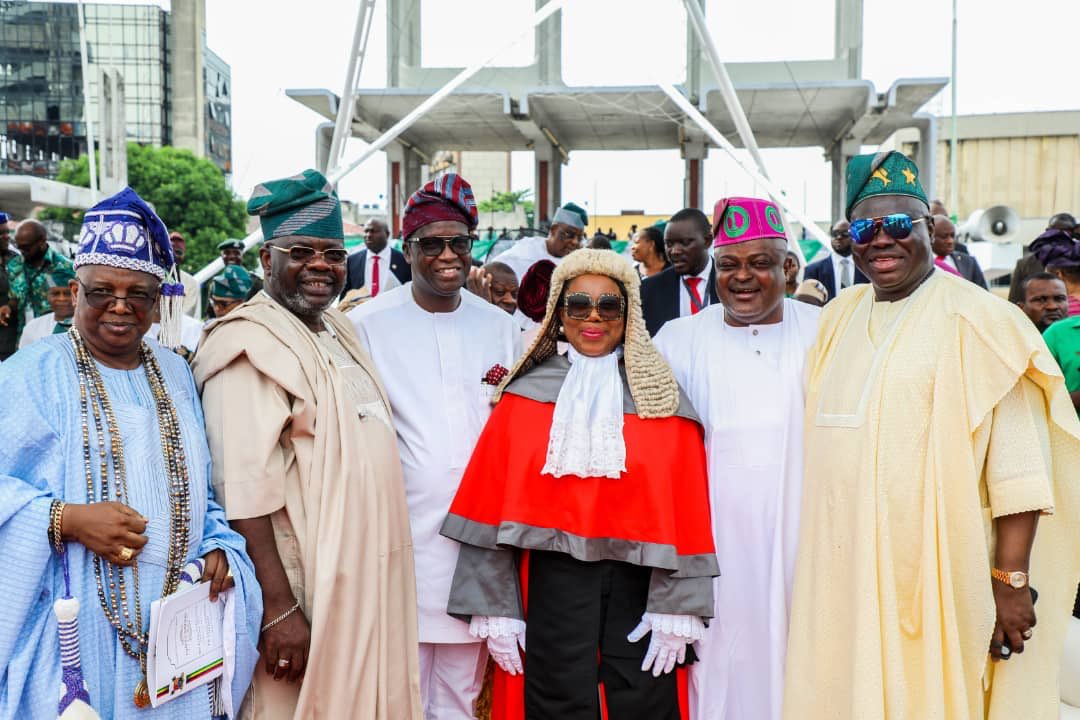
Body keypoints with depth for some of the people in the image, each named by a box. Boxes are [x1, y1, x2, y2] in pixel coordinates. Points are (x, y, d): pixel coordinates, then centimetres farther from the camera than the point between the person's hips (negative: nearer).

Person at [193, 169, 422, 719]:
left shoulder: (338, 328, 12)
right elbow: (247, 491, -22)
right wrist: (278, 607, -25)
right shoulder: (251, 344, -15)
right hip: (307, 591, -8)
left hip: (367, 578, 8)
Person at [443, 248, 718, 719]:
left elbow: (686, 513, -3)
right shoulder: (525, 398, 0)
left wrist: (676, 612, -8)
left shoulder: (662, 399, 1)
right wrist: (495, 611, -4)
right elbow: (493, 509, -1)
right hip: (551, 587, 0)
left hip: (637, 587, 0)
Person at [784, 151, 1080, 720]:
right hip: (838, 572, 5)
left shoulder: (976, 319, -9)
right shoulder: (840, 315, 10)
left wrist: (1011, 582, -17)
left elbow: (1017, 467, -14)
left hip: (934, 580, -5)